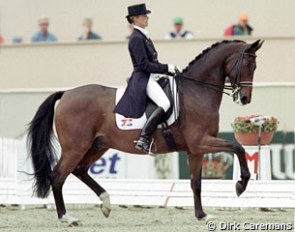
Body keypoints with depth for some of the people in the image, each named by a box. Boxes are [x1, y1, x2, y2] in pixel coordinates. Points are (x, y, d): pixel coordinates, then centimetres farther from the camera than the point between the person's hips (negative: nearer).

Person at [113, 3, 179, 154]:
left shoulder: (144, 36, 18)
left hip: (151, 78, 11)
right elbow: (144, 64, -18)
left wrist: (169, 70, 12)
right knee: (164, 103, -30)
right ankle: (143, 139, -36)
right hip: (143, 79, -11)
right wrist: (167, 68, -17)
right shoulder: (136, 38, -12)